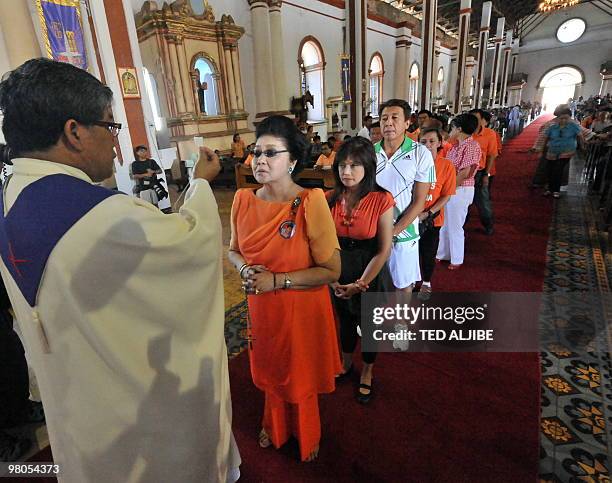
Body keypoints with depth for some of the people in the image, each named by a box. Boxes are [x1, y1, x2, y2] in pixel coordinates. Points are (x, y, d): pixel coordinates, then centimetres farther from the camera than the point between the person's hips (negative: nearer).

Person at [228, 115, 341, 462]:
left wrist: (276, 280, -25)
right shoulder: (243, 199, -8)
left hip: (302, 310, -4)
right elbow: (234, 250, 7)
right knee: (271, 371, 26)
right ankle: (275, 427, 58)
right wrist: (245, 269, -14)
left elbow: (332, 270, -20)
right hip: (261, 308, 4)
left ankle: (307, 437, 53)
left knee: (302, 377, 20)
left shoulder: (311, 202, -22)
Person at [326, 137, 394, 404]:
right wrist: (332, 278, -11)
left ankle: (366, 374, 43)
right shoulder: (330, 198, -8)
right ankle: (346, 363, 51)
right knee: (345, 321, 23)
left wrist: (361, 284, -15)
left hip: (370, 274, -3)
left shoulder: (381, 200, -18)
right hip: (338, 274, 3)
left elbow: (384, 250, -15)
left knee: (369, 325, 16)